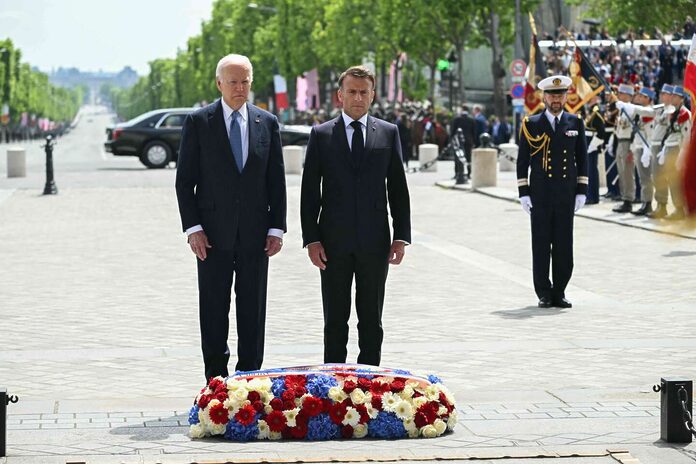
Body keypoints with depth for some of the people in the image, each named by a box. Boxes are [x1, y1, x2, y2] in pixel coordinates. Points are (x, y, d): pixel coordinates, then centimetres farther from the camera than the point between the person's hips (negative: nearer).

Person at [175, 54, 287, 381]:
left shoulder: (267, 123, 7)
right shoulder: (197, 122, 0)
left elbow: (276, 180, 8)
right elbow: (184, 180, -1)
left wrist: (276, 228, 0)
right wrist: (193, 228, -9)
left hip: (255, 234, 2)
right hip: (213, 233, -2)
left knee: (253, 311, 5)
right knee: (213, 310, 3)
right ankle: (216, 378, 9)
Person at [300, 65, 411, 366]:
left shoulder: (388, 133, 7)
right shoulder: (321, 135, 4)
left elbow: (398, 188, 7)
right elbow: (309, 191, 2)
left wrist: (401, 236, 0)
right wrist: (311, 239, -5)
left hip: (374, 242, 1)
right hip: (334, 243, -1)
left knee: (372, 321, 6)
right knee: (335, 321, 5)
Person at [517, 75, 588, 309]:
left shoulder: (575, 123, 8)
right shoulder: (531, 124, 3)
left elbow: (582, 159, 10)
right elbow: (523, 160, 3)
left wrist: (582, 192, 3)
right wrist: (523, 193, -3)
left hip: (566, 196, 1)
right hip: (540, 195, -1)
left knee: (564, 246, 2)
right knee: (541, 246, 0)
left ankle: (559, 293, 10)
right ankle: (544, 294, 7)